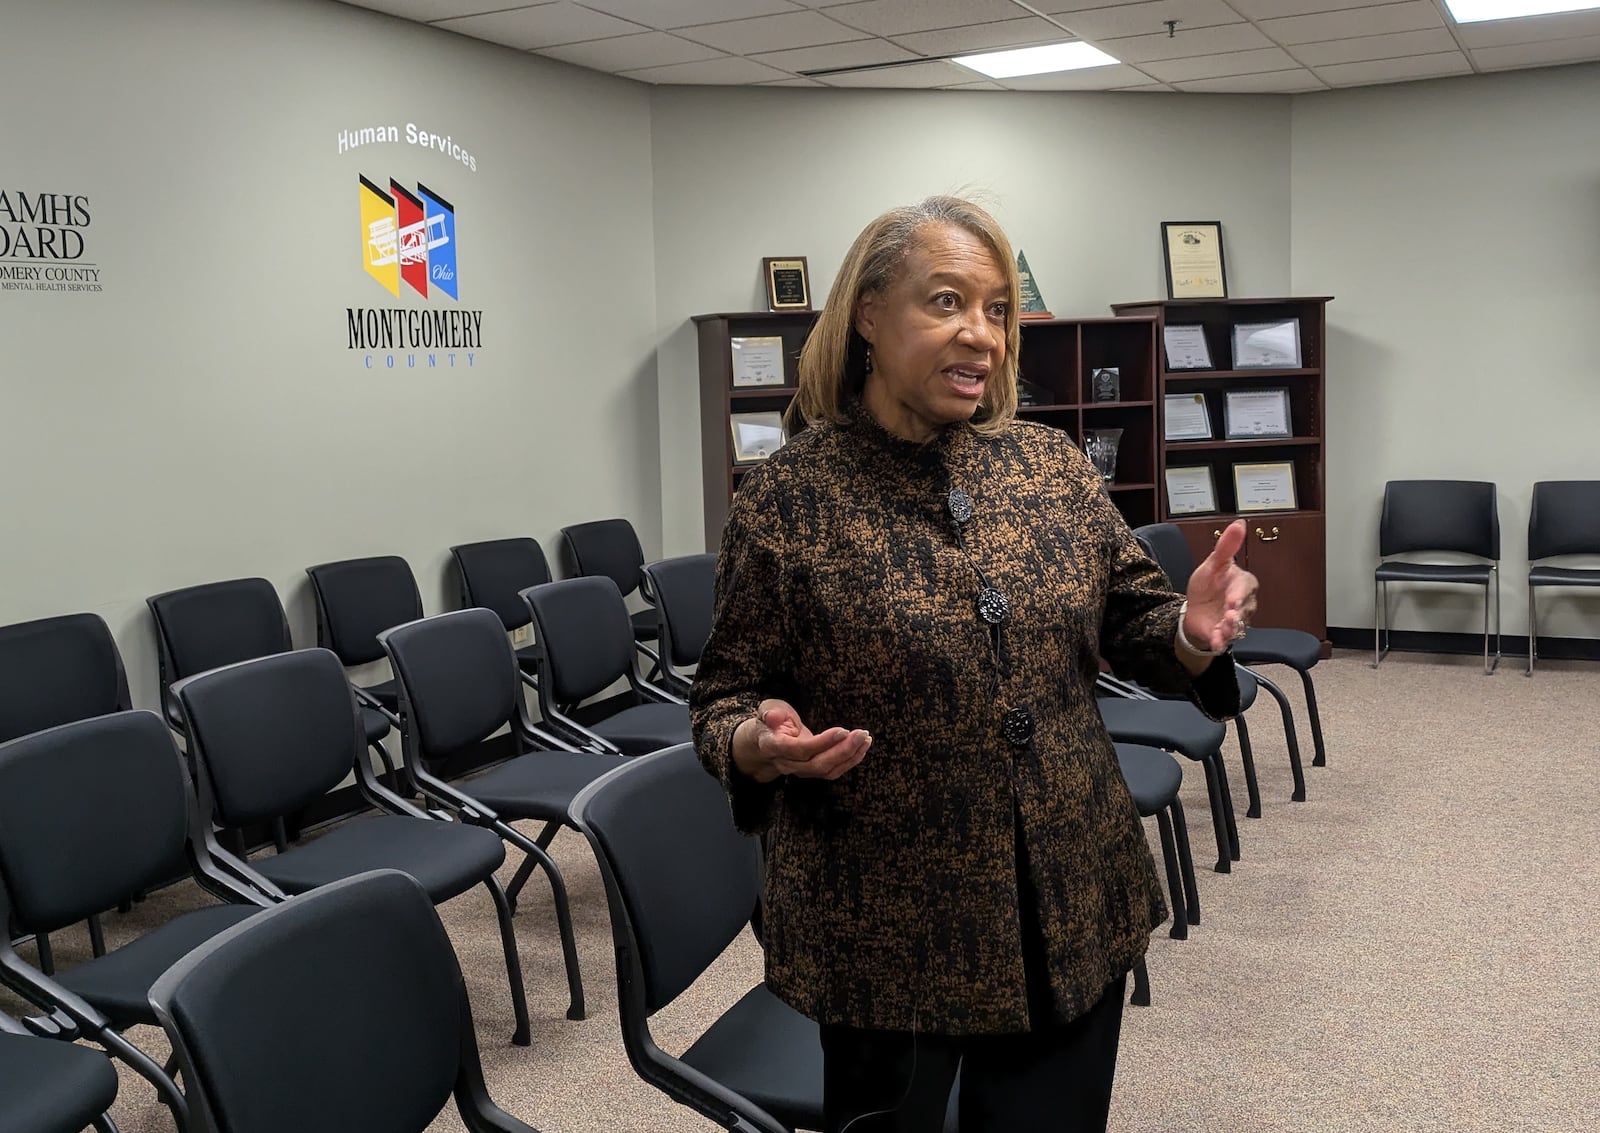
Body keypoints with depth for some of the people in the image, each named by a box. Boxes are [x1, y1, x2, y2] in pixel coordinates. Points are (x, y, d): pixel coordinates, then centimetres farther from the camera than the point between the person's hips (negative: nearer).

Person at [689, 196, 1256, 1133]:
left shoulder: (1053, 465, 1)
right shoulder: (786, 500, -10)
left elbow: (1130, 618, 8)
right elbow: (726, 693, -3)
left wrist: (1192, 634, -14)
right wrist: (759, 744, -25)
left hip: (1075, 908, 4)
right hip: (888, 928, -3)